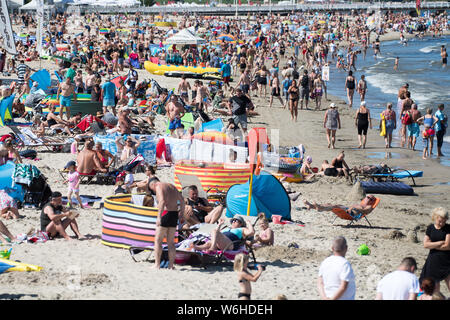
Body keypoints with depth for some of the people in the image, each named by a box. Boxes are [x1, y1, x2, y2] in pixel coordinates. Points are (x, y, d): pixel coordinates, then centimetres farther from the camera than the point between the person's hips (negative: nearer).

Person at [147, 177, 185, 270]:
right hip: (174, 215, 8)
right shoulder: (171, 186, 18)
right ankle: (171, 265, 9)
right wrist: (182, 210, 42)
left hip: (166, 213, -8)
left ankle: (157, 264, -5)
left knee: (158, 240, -1)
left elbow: (162, 201, -23)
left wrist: (159, 217, -27)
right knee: (170, 242, 11)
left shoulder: (159, 186, -7)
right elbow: (181, 199, 27)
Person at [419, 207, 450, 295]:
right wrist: (440, 243, -11)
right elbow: (425, 245, -3)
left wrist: (432, 245, -6)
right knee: (435, 285, 10)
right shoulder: (430, 228, 4)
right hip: (434, 260, 3)